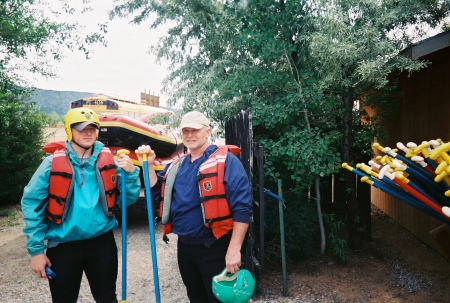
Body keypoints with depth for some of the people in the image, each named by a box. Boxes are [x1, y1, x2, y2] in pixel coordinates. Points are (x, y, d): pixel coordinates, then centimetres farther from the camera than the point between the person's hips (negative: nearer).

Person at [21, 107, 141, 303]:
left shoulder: (110, 162, -2)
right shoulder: (52, 164, -9)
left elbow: (128, 199, 1)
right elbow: (32, 205, -7)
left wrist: (130, 173, -16)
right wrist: (36, 250, -8)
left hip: (102, 243, 2)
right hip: (63, 246, -1)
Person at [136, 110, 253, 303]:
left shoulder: (226, 161, -12)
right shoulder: (176, 166, 10)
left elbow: (242, 208, -17)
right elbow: (156, 193, 11)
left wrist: (234, 249, -21)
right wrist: (148, 165, 0)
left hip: (215, 249, -6)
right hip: (185, 247, 7)